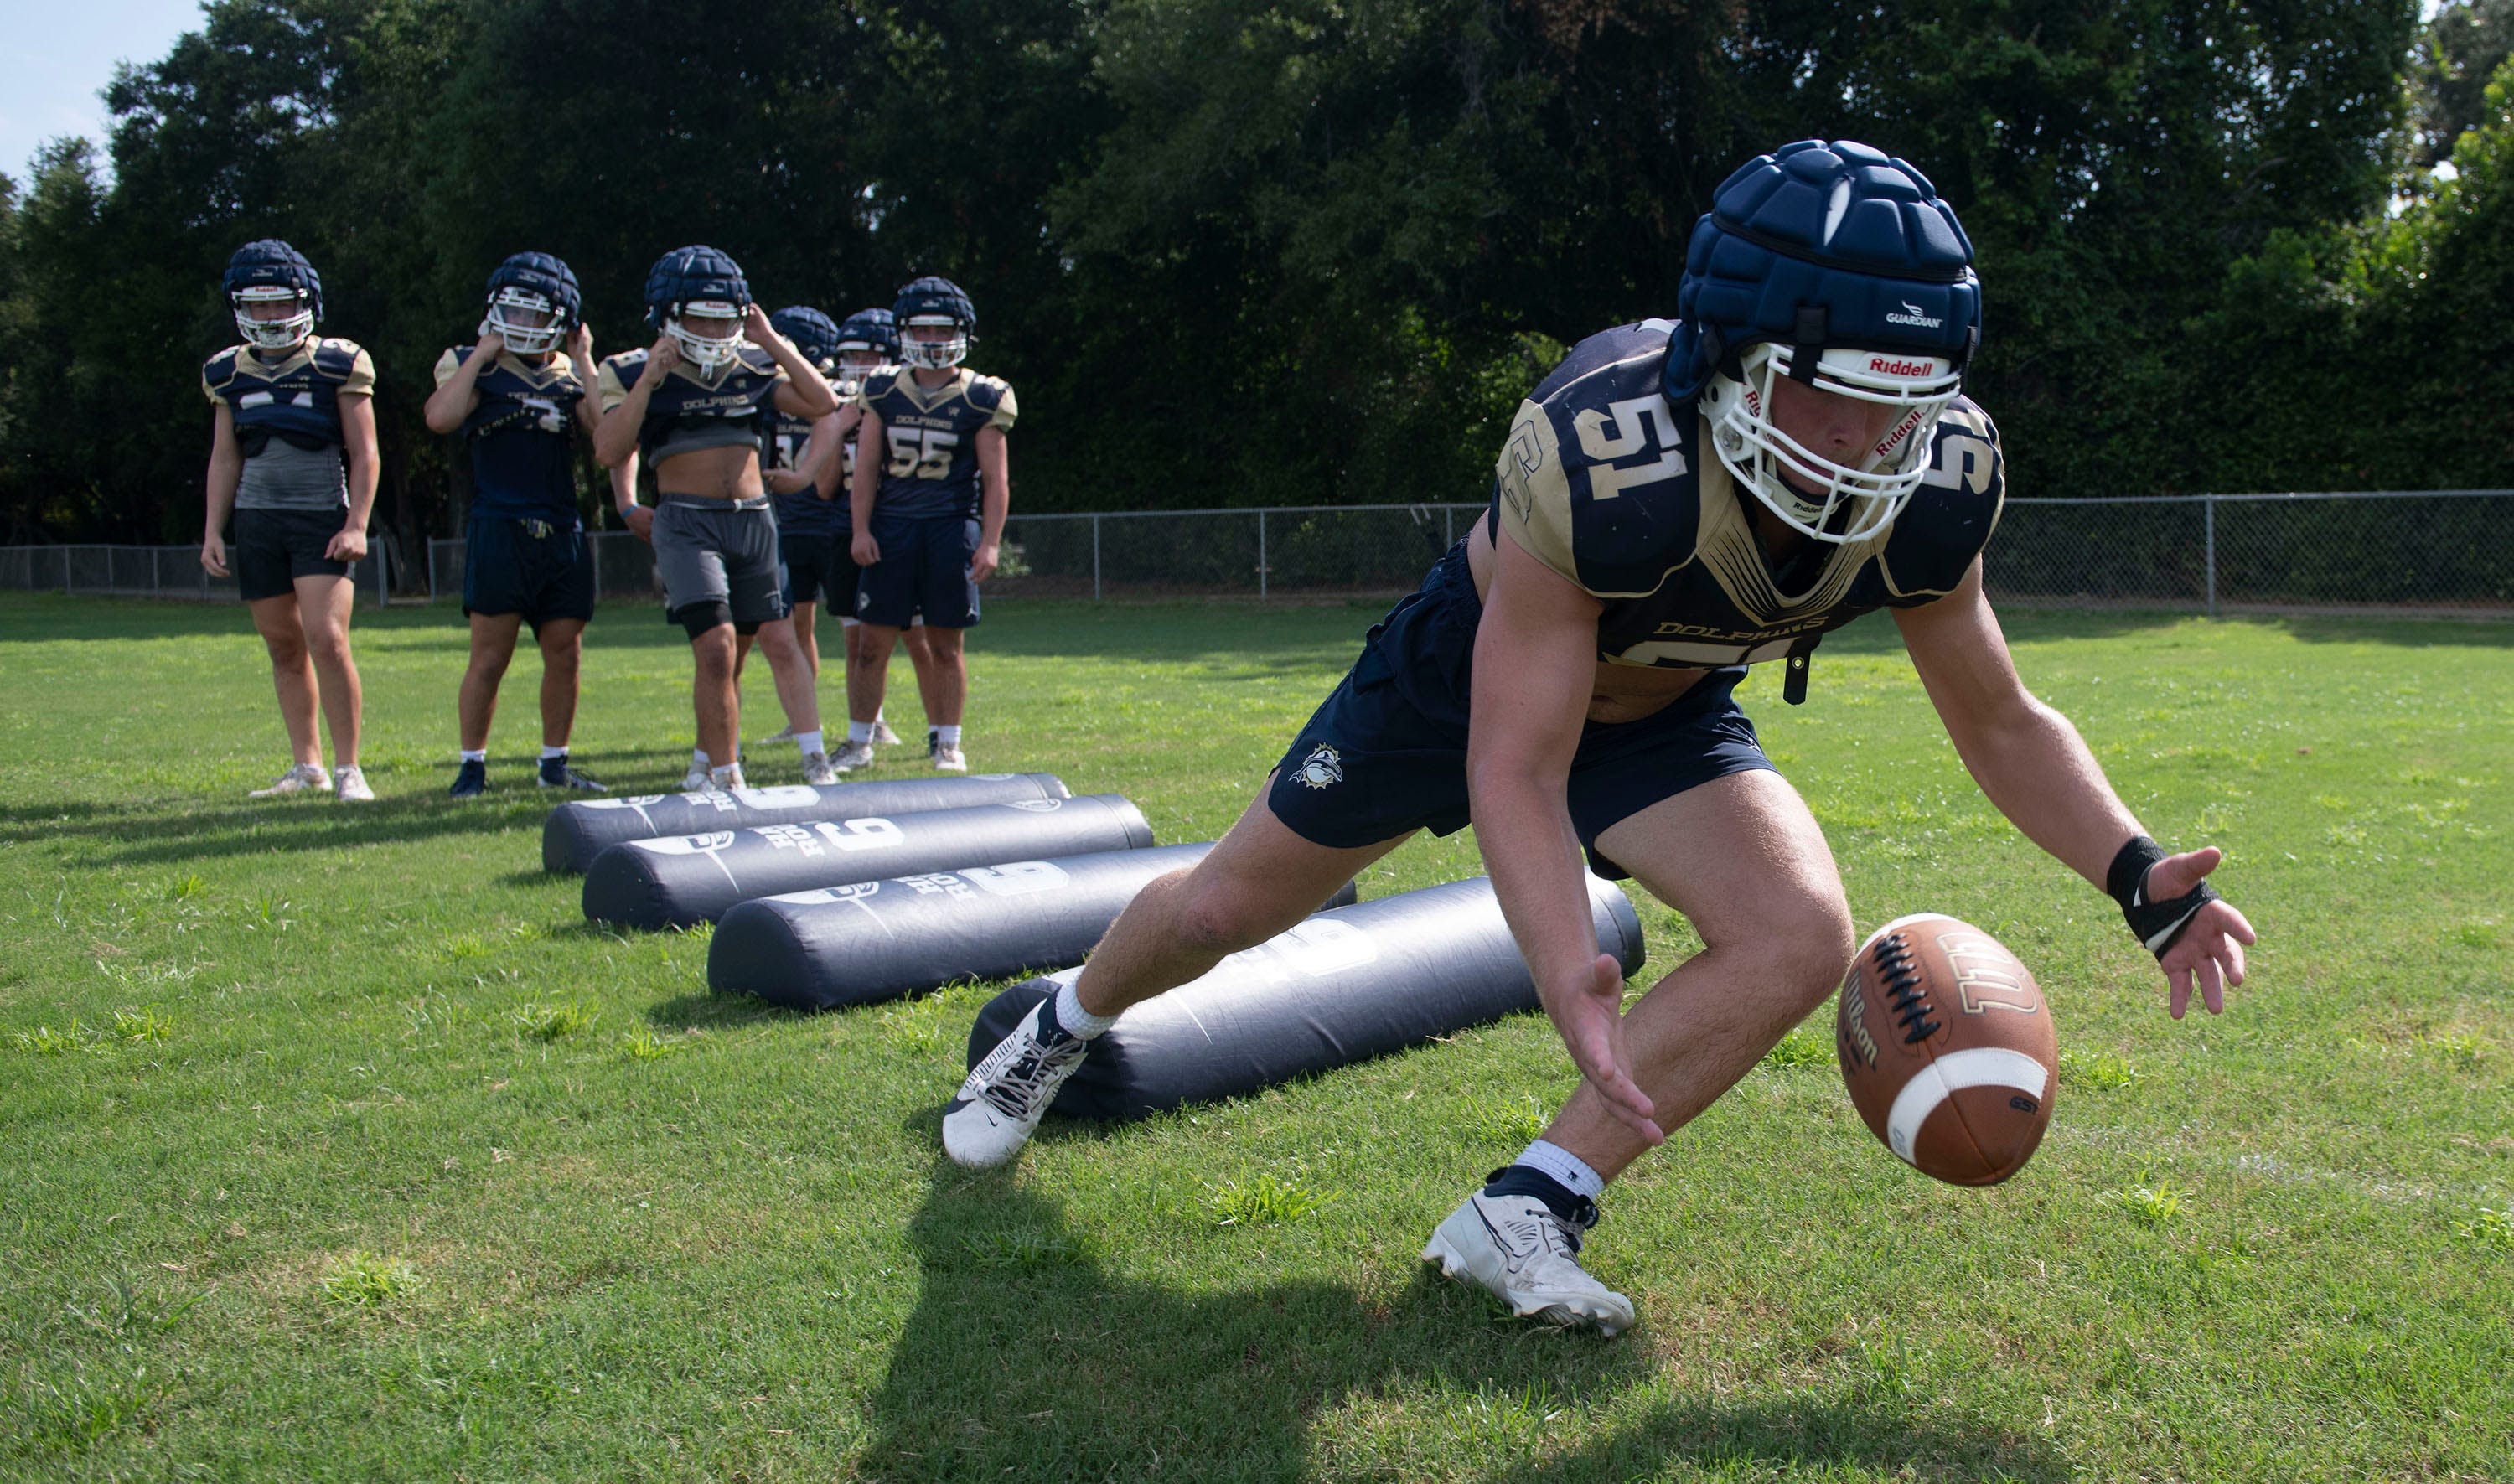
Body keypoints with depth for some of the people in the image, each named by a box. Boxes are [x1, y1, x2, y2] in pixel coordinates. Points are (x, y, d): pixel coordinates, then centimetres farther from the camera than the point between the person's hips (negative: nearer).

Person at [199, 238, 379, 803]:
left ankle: (348, 768, -8)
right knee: (284, 647, 7)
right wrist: (213, 531, 10)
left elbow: (364, 453, -1)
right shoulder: (229, 372, 10)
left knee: (326, 638, -16)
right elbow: (224, 459, 16)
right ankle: (306, 766, 16)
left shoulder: (339, 364, -2)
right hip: (256, 521, 4)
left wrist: (356, 524, -11)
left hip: (322, 518, -4)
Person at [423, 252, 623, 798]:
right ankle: (471, 765, 10)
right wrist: (483, 354, -10)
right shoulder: (474, 366, 3)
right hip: (499, 529, -3)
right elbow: (440, 418, -17)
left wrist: (584, 365, -3)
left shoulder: (570, 376, 11)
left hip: (563, 534, 4)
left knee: (565, 655, 6)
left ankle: (554, 762, 20)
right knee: (490, 658, -2)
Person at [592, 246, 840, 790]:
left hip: (754, 519, 4)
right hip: (687, 521, -4)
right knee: (716, 646, -14)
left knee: (778, 639, 1)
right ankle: (725, 778, -3)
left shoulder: (752, 367, 10)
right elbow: (609, 452, -12)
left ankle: (816, 763, 7)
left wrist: (772, 342, 0)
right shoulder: (635, 373, 0)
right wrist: (650, 378, -16)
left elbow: (823, 403, 4)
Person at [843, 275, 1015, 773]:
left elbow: (996, 478, 1)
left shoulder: (981, 398, 2)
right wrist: (861, 530, -2)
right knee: (874, 642, 2)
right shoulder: (883, 391, 9)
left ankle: (946, 744, 15)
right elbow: (866, 465, 8)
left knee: (946, 644, 3)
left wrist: (990, 542, -7)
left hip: (952, 527, -2)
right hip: (891, 526, 2)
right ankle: (858, 742, 13)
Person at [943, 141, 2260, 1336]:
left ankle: (1527, 1214, -11)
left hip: (1661, 717, 4)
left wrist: (2138, 876, -23)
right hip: (1471, 668, -3)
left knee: (1801, 939, -23)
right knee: (1229, 907, 10)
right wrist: (1570, 979, -53)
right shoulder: (1596, 456, -43)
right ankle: (1057, 1034, 45)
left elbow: (2001, 723, -9)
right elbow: (1515, 771, -38)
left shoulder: (1930, 489, -26)